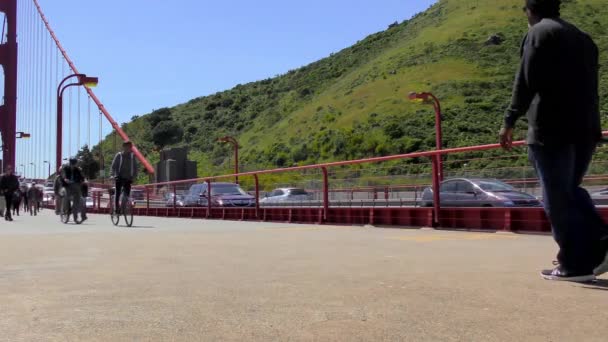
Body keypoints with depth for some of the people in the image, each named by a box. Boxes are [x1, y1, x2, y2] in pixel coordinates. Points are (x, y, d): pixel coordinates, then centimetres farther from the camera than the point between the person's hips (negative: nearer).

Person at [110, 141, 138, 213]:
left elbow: (135, 167, 11)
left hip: (128, 178, 3)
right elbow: (113, 165, -6)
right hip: (119, 177, -3)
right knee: (117, 193, -7)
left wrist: (134, 176, -1)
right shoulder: (119, 155, -3)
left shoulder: (132, 156, 6)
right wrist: (112, 175, -18)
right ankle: (116, 208, -2)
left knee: (127, 194, 0)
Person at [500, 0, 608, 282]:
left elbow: (526, 80, -12)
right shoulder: (583, 37, 22)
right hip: (585, 129, 8)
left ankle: (576, 264, -1)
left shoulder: (539, 32, -1)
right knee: (570, 192, 18)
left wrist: (510, 121, -10)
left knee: (557, 199, -2)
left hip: (552, 130, -8)